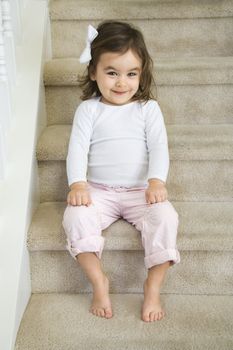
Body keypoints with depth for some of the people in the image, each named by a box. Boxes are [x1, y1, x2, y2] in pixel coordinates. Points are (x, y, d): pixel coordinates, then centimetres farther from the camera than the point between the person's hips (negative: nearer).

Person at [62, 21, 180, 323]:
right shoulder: (88, 109, 4)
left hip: (141, 190, 0)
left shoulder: (148, 108, 5)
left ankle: (153, 287, -11)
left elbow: (159, 147, -5)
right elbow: (78, 147, -5)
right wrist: (77, 183, -23)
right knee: (75, 216, -27)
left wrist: (157, 181, -23)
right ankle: (98, 281, -11)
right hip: (98, 191, 0)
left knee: (165, 217, -27)